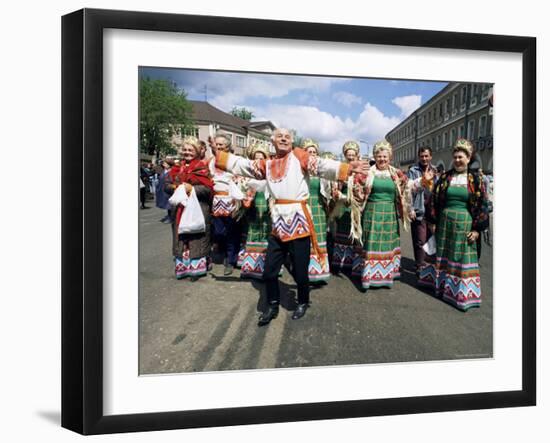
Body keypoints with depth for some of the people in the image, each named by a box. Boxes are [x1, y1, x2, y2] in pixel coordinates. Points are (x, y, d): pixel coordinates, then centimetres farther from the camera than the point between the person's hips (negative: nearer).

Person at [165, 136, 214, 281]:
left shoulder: (203, 167, -2)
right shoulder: (177, 168, 12)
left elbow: (208, 188, -11)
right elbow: (166, 185, 7)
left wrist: (192, 188, -19)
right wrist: (177, 188, -11)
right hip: (180, 208, 5)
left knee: (196, 238, 0)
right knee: (181, 237, 7)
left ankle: (196, 267, 7)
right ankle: (182, 266, 16)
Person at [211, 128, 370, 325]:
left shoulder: (299, 156, 2)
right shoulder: (267, 165, 15)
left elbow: (323, 166, -9)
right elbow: (241, 164, 17)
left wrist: (348, 168, -23)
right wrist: (217, 154, 12)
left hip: (298, 220, -4)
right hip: (278, 223, 4)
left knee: (299, 270, 4)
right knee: (269, 270, 9)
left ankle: (303, 302, 30)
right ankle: (273, 305, 30)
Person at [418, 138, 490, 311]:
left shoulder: (476, 179, -2)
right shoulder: (445, 177, 4)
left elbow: (482, 205, -3)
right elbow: (434, 201, 6)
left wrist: (477, 229, -7)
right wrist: (433, 222, 2)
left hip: (464, 224, -2)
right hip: (444, 223, 2)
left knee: (462, 257, 2)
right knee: (442, 254, 13)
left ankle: (461, 292, 13)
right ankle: (440, 282, 30)